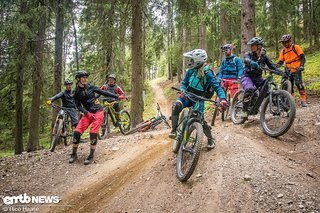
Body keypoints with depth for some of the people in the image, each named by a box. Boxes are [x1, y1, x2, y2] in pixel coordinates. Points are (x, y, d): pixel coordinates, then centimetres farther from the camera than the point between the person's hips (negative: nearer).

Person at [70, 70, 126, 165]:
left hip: (98, 112, -1)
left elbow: (103, 92, 3)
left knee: (93, 133, -12)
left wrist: (117, 96, 0)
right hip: (87, 113, 2)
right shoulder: (76, 92, 2)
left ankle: (91, 156, -1)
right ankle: (74, 154, 8)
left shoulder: (90, 87, 1)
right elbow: (78, 106, -2)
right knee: (77, 132, -9)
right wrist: (87, 113, -18)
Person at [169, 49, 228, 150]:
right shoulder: (191, 71, -5)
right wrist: (183, 91, -17)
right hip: (187, 96, 3)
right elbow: (184, 83, 5)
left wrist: (222, 99, -34)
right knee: (176, 107, -28)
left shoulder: (208, 74, -16)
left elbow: (217, 87, -17)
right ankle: (174, 130, -14)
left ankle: (211, 139, 14)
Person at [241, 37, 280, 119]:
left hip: (258, 77, 4)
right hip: (247, 76, -4)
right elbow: (247, 60, -31)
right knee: (249, 90, -34)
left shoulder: (264, 56, 2)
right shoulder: (248, 54, -7)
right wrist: (252, 63, -55)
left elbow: (272, 66, -4)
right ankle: (245, 110, -25)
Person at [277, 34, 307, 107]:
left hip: (296, 70, -5)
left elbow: (303, 57, -4)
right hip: (288, 71, 5)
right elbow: (280, 62, 11)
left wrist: (301, 65, -19)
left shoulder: (296, 47, -1)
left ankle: (303, 100, -11)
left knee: (299, 84, -16)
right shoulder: (283, 51, 12)